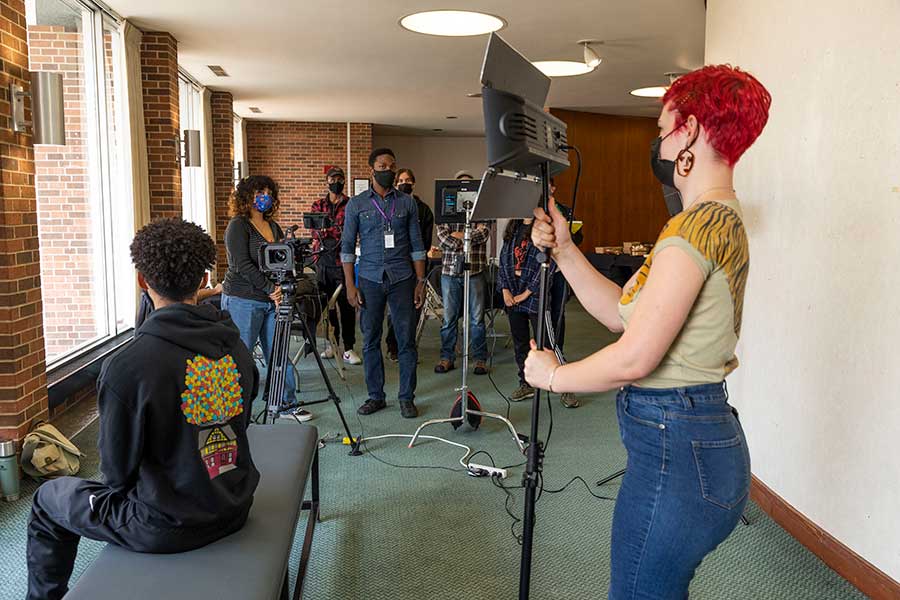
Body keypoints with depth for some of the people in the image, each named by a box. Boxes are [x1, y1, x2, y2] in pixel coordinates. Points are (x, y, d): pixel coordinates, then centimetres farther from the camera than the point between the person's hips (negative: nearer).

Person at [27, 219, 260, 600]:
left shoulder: (127, 367, -24)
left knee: (48, 501, 19)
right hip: (233, 510, 6)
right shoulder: (236, 346, -7)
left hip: (169, 527, -5)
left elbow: (117, 470, -13)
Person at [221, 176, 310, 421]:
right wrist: (270, 288, -17)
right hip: (243, 301, -7)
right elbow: (242, 265, -16)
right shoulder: (238, 226, -6)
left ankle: (288, 404, 16)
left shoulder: (273, 226, 16)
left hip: (271, 300, 7)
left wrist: (281, 289, -1)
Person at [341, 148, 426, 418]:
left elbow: (416, 245, 7)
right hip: (370, 280, 0)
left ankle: (407, 398, 12)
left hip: (402, 279, 0)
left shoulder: (407, 202, 6)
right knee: (370, 340, 5)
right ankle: (375, 396, 18)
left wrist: (420, 281, 0)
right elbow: (347, 246, 3)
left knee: (406, 340, 2)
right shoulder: (357, 204, 4)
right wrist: (350, 285, -4)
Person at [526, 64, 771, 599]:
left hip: (676, 453, -10)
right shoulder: (723, 218, 12)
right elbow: (622, 313, 10)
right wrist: (564, 249, 5)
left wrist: (554, 375, -7)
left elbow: (633, 358, -23)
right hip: (700, 437, 10)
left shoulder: (700, 223, -20)